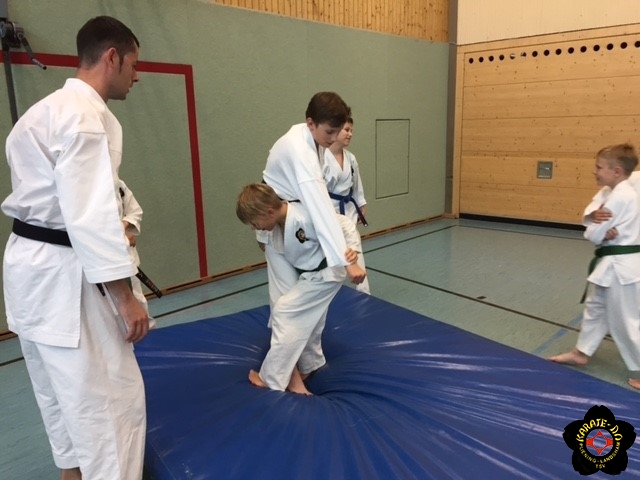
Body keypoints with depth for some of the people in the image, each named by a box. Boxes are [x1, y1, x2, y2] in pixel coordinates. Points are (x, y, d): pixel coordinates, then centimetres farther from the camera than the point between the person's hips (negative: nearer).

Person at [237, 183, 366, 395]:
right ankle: (307, 368, 45)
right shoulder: (276, 222, -8)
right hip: (309, 275, 9)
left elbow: (344, 225, -27)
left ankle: (273, 379, 1)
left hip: (324, 275, -9)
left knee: (284, 311, -13)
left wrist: (351, 262, -29)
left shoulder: (305, 218, -33)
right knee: (305, 323, 20)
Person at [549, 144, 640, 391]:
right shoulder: (610, 191, 8)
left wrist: (597, 227, -1)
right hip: (611, 262, 11)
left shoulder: (620, 196, -23)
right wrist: (595, 217, -20)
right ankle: (582, 352, 35)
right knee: (595, 308, 20)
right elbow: (587, 215, 1)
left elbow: (594, 235, -22)